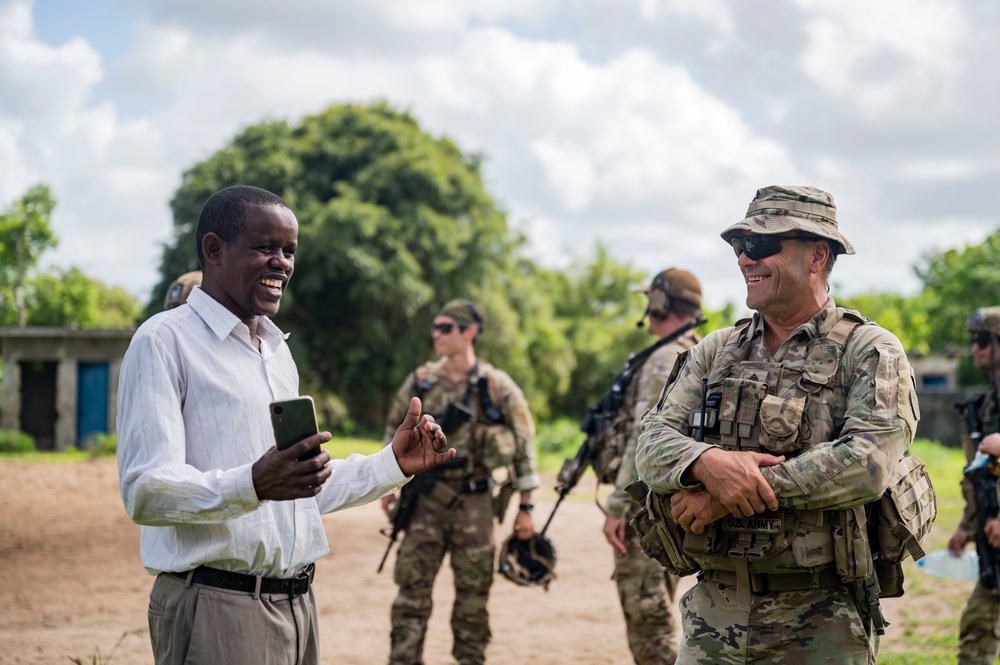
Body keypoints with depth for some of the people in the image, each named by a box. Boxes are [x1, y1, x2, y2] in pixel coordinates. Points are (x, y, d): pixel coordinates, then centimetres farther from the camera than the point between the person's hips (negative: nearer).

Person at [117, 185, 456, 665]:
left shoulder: (278, 351, 19)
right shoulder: (165, 341, -7)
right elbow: (144, 492, -18)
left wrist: (393, 465, 13)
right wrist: (253, 485, -32)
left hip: (297, 606, 8)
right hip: (215, 606, -8)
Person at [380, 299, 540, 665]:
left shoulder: (497, 386, -4)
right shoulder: (421, 381, 4)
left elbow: (524, 443, 0)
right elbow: (395, 430, 15)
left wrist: (525, 507, -1)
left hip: (474, 501, -2)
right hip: (426, 499, 2)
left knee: (473, 593, 5)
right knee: (412, 586, -2)